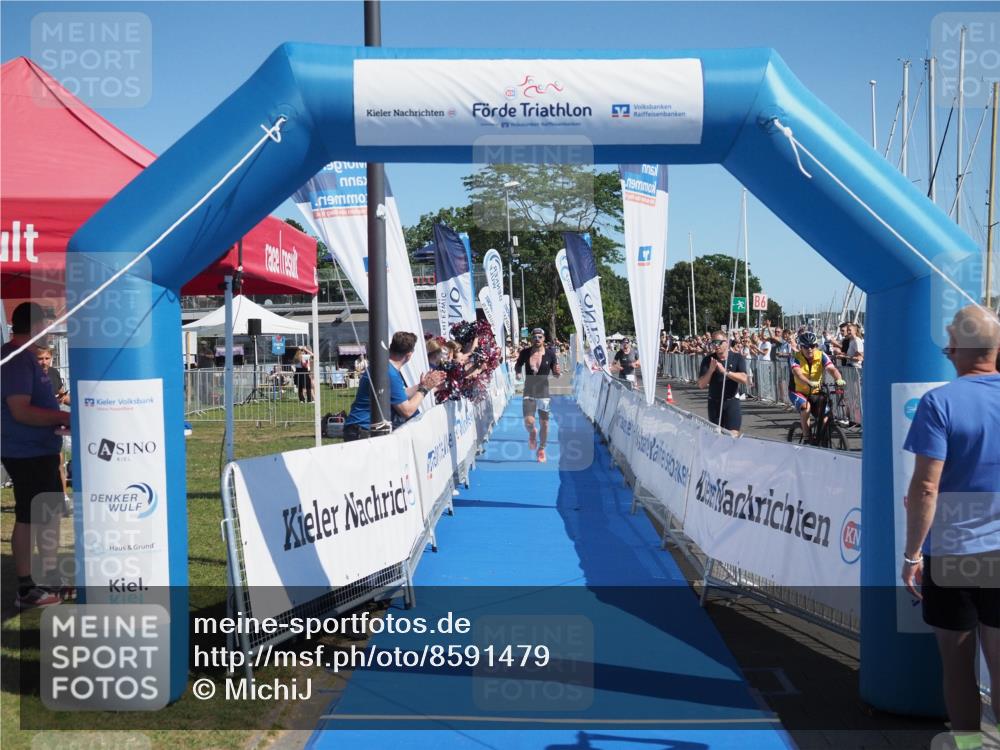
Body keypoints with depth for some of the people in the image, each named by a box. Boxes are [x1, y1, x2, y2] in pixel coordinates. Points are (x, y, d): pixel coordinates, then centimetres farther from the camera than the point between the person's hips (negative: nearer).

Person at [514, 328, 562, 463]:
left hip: (544, 392, 0)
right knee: (528, 422, -15)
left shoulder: (550, 353, -5)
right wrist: (518, 372, -8)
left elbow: (555, 374, 4)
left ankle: (541, 449, 30)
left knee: (544, 424, 7)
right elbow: (518, 366, 13)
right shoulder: (525, 352, -3)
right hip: (529, 392, 0)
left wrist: (557, 372, -19)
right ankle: (532, 434, 22)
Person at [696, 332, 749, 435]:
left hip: (732, 402, -2)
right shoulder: (707, 360, -1)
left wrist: (725, 371, -27)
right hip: (714, 402, 2)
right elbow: (701, 384, -7)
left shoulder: (737, 358, -4)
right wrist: (711, 370, -24)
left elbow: (744, 379, -17)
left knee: (733, 435, -13)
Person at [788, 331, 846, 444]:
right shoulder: (795, 358, -18)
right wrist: (809, 383, -57)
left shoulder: (821, 356, -11)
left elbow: (832, 369, -28)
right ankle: (806, 438, -20)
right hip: (798, 392, -3)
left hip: (815, 393, 3)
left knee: (824, 418, -11)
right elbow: (797, 373, -37)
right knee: (806, 407, -33)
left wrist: (839, 379, -50)